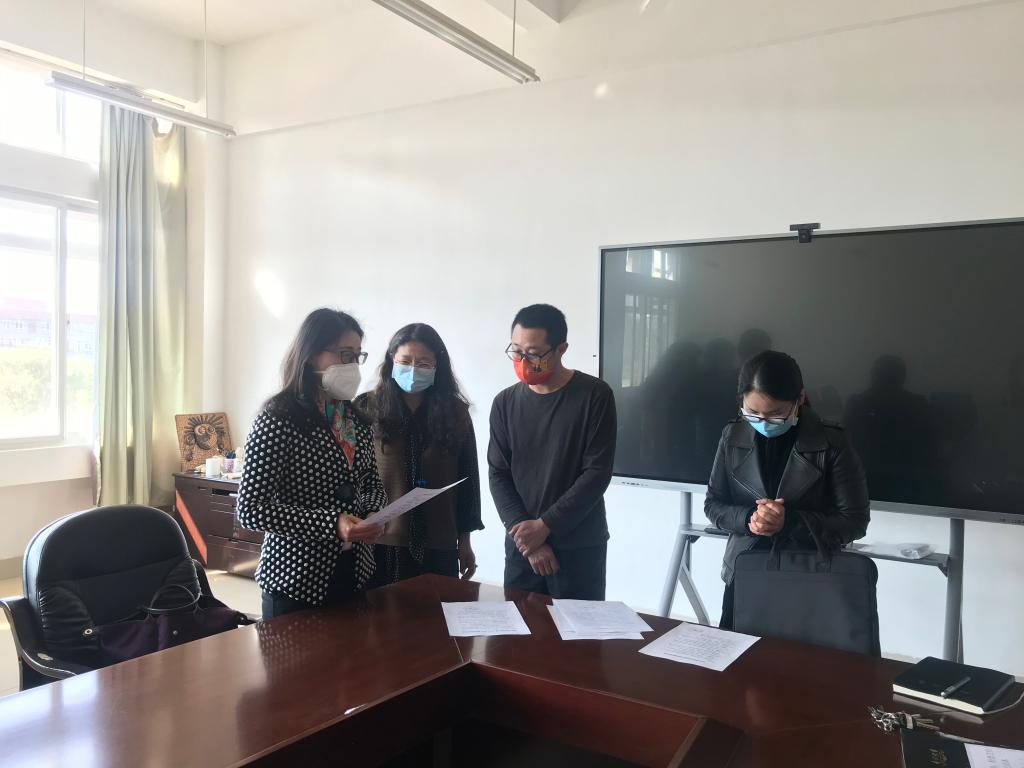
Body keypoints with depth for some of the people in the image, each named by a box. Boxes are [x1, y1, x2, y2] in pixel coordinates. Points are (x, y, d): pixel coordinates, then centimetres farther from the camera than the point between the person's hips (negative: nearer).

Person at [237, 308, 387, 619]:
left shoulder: (358, 418, 3)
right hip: (296, 582, -6)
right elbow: (250, 509, -17)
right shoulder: (279, 419, -15)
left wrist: (373, 515, -8)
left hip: (356, 573, 6)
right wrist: (332, 524, -26)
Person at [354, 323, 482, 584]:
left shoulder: (456, 413, 3)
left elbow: (467, 478, 8)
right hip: (380, 543, -1)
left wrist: (464, 539, 8)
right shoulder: (367, 409, -2)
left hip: (439, 547, 2)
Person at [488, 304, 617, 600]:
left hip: (580, 548, -3)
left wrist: (545, 526, -14)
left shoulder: (594, 395, -7)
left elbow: (598, 473, -10)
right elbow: (498, 476, 3)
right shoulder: (505, 403, 4)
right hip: (521, 547, 3)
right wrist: (526, 536, -8)